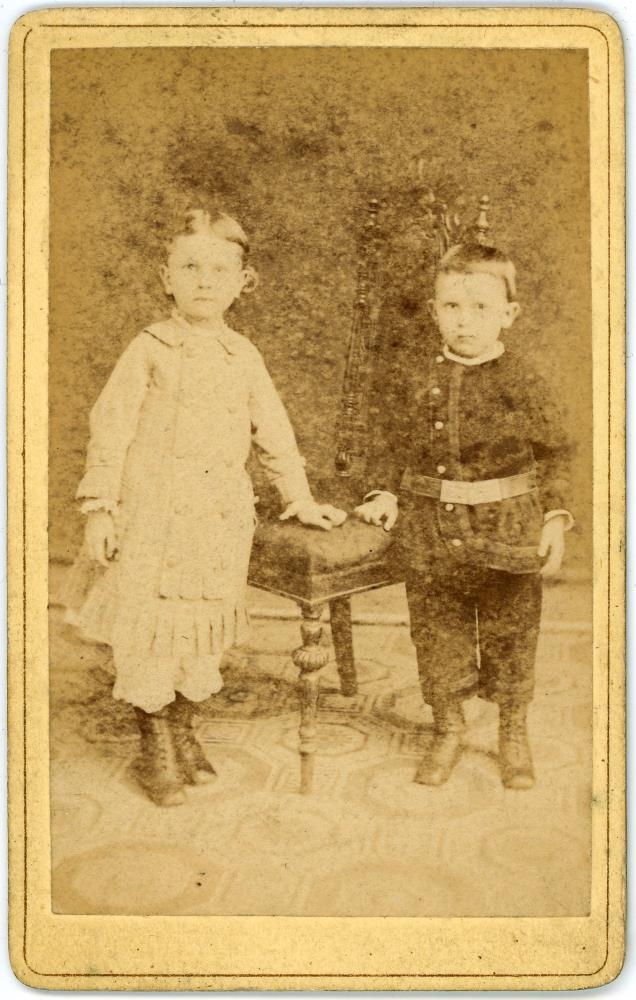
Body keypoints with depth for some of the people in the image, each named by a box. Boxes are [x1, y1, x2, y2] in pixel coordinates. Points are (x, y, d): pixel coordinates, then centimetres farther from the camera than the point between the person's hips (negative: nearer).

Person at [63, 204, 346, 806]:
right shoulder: (149, 351, -3)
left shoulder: (243, 357, 7)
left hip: (219, 519, 3)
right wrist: (99, 509, -8)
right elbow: (110, 429, -4)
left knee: (204, 628, 10)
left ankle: (182, 732, 29)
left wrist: (298, 498, 18)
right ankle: (155, 747, 17)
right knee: (148, 629, 0)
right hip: (149, 515, -3)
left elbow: (273, 432, 16)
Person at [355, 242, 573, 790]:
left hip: (508, 535, -2)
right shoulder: (420, 381, 2)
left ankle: (514, 734, 33)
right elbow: (399, 446, 13)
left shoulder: (522, 382, -5)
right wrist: (387, 494, 2)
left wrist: (555, 519, -6)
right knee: (436, 637, 11)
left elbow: (555, 454, 0)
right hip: (431, 535, 2)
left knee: (511, 638, 11)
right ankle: (448, 731, 31)